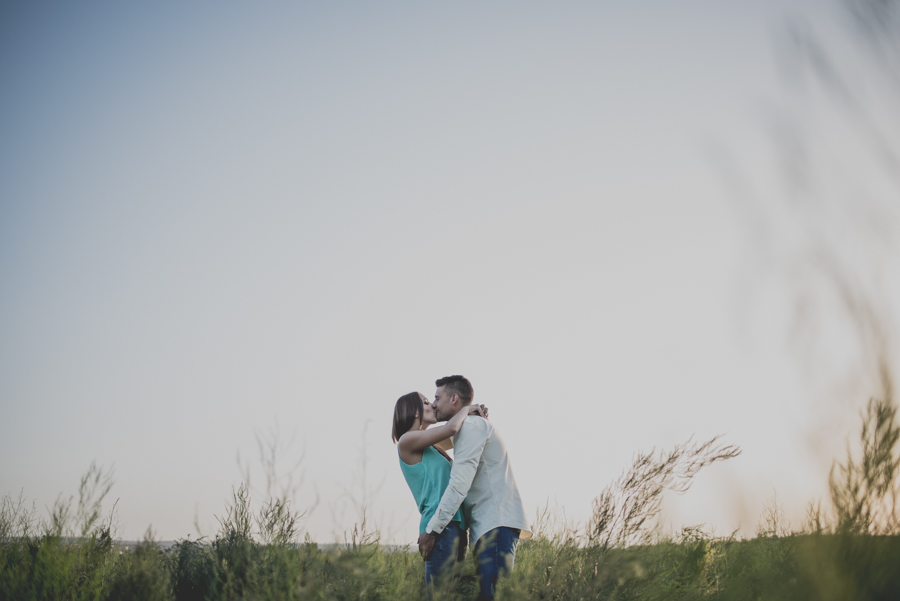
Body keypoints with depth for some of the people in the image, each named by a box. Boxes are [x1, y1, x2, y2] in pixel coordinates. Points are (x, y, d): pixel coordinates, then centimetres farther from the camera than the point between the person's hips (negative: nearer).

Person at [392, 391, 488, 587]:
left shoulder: (429, 446, 21)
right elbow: (451, 428, -15)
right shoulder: (407, 441, -4)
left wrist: (478, 416, 14)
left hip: (455, 525, 9)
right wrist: (467, 409, 4)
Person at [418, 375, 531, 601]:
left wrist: (431, 530, -12)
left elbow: (459, 485, -14)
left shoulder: (471, 426, -5)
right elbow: (462, 483, 28)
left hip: (497, 523, -10)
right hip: (491, 524, 10)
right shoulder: (469, 428, 27)